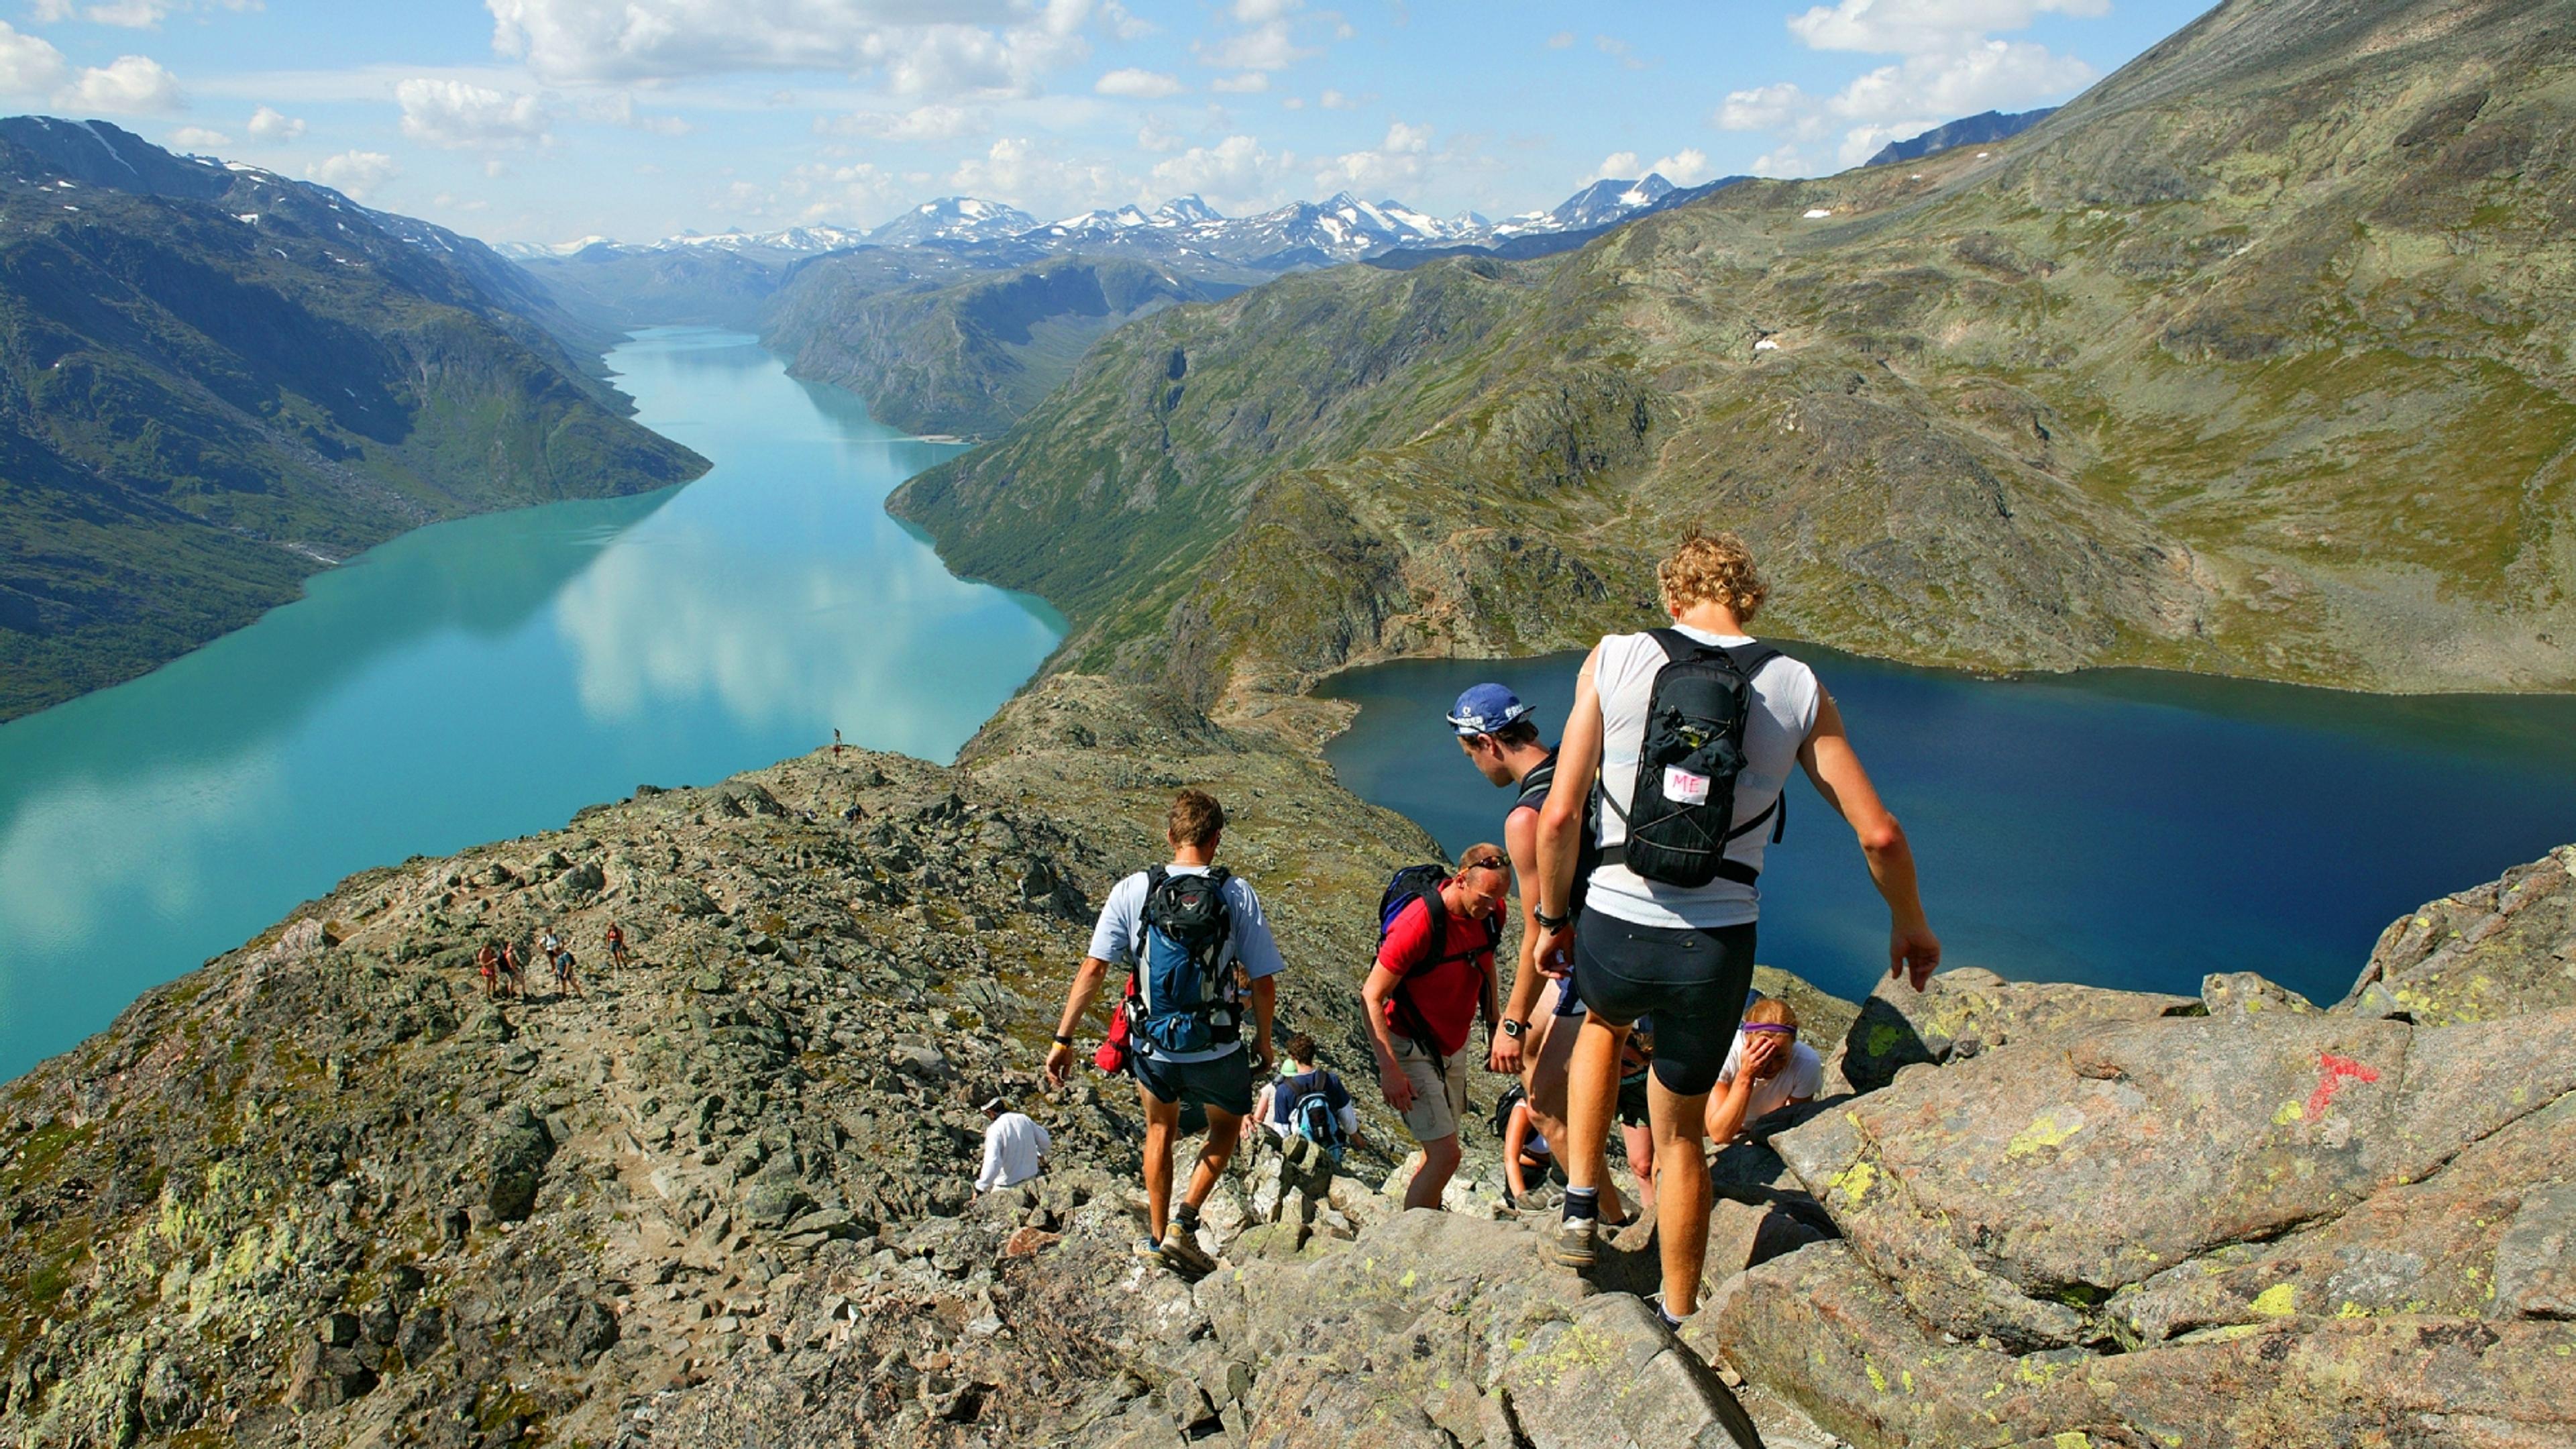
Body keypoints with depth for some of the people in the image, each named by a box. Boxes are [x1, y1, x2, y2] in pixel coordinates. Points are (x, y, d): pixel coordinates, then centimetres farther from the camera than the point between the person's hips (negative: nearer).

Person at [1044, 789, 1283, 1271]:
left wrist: (1063, 1039, -2)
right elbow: (1264, 982, -7)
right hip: (1217, 1054, -1)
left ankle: (1157, 1236, 36)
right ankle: (1184, 1221, 14)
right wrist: (1264, 1040, 10)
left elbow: (1093, 968, -10)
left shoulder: (1132, 890, -8)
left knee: (1161, 1128, 30)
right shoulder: (1238, 893, -10)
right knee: (1227, 1126, 28)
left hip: (1151, 1049, 2)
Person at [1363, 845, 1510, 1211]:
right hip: (1410, 1048, -7)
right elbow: (1371, 998, -23)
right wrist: (1389, 1069, -28)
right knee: (1445, 1154, -13)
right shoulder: (1418, 923, -28)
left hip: (1454, 1046, 7)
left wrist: (1494, 1026, 15)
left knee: (1439, 1152, 15)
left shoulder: (1491, 913, -7)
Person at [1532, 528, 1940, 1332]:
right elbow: (1881, 835, 2)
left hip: (1614, 934, 0)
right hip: (1717, 950, 1)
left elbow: (1559, 816, -8)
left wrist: (1552, 917, 8)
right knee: (1680, 1133, 22)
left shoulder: (1613, 661, -5)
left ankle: (1582, 1206, 32)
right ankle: (1679, 1320, 35)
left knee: (1604, 1019, 37)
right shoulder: (1798, 690, -1)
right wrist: (1910, 925, 20)